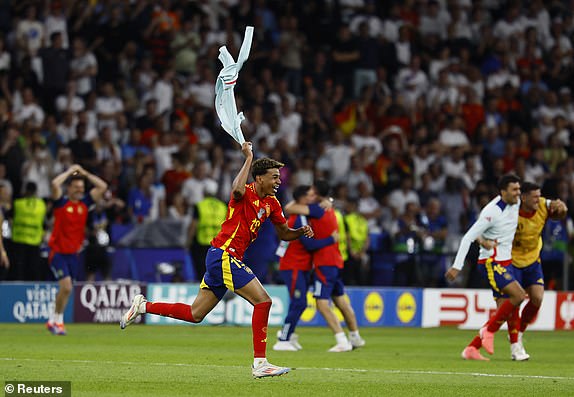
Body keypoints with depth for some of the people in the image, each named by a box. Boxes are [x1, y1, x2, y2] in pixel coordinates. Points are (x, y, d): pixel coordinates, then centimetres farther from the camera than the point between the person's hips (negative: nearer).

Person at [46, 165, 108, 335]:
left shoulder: (84, 204, 6)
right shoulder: (61, 203, -7)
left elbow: (102, 187, 4)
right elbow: (55, 184, -24)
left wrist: (84, 173, 2)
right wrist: (70, 171, -11)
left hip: (73, 254, 5)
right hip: (58, 252, -5)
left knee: (66, 289, 9)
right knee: (66, 287, -17)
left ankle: (53, 321, 24)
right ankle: (57, 320, -1)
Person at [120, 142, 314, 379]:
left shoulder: (271, 203, 14)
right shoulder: (245, 193, -12)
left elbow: (284, 233, 23)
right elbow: (237, 190, -38)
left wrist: (301, 231, 2)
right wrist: (249, 158, -27)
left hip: (223, 260, 9)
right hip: (223, 255, -9)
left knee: (195, 314, 12)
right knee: (263, 301, -14)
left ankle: (143, 306, 23)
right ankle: (260, 363, -12)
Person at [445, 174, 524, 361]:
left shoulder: (515, 203, 3)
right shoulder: (491, 212, -20)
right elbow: (468, 237, -18)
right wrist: (457, 266, -20)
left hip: (505, 262, 9)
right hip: (491, 263, -9)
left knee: (503, 311, 2)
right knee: (519, 295, -22)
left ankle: (471, 349, 6)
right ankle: (488, 331, -8)